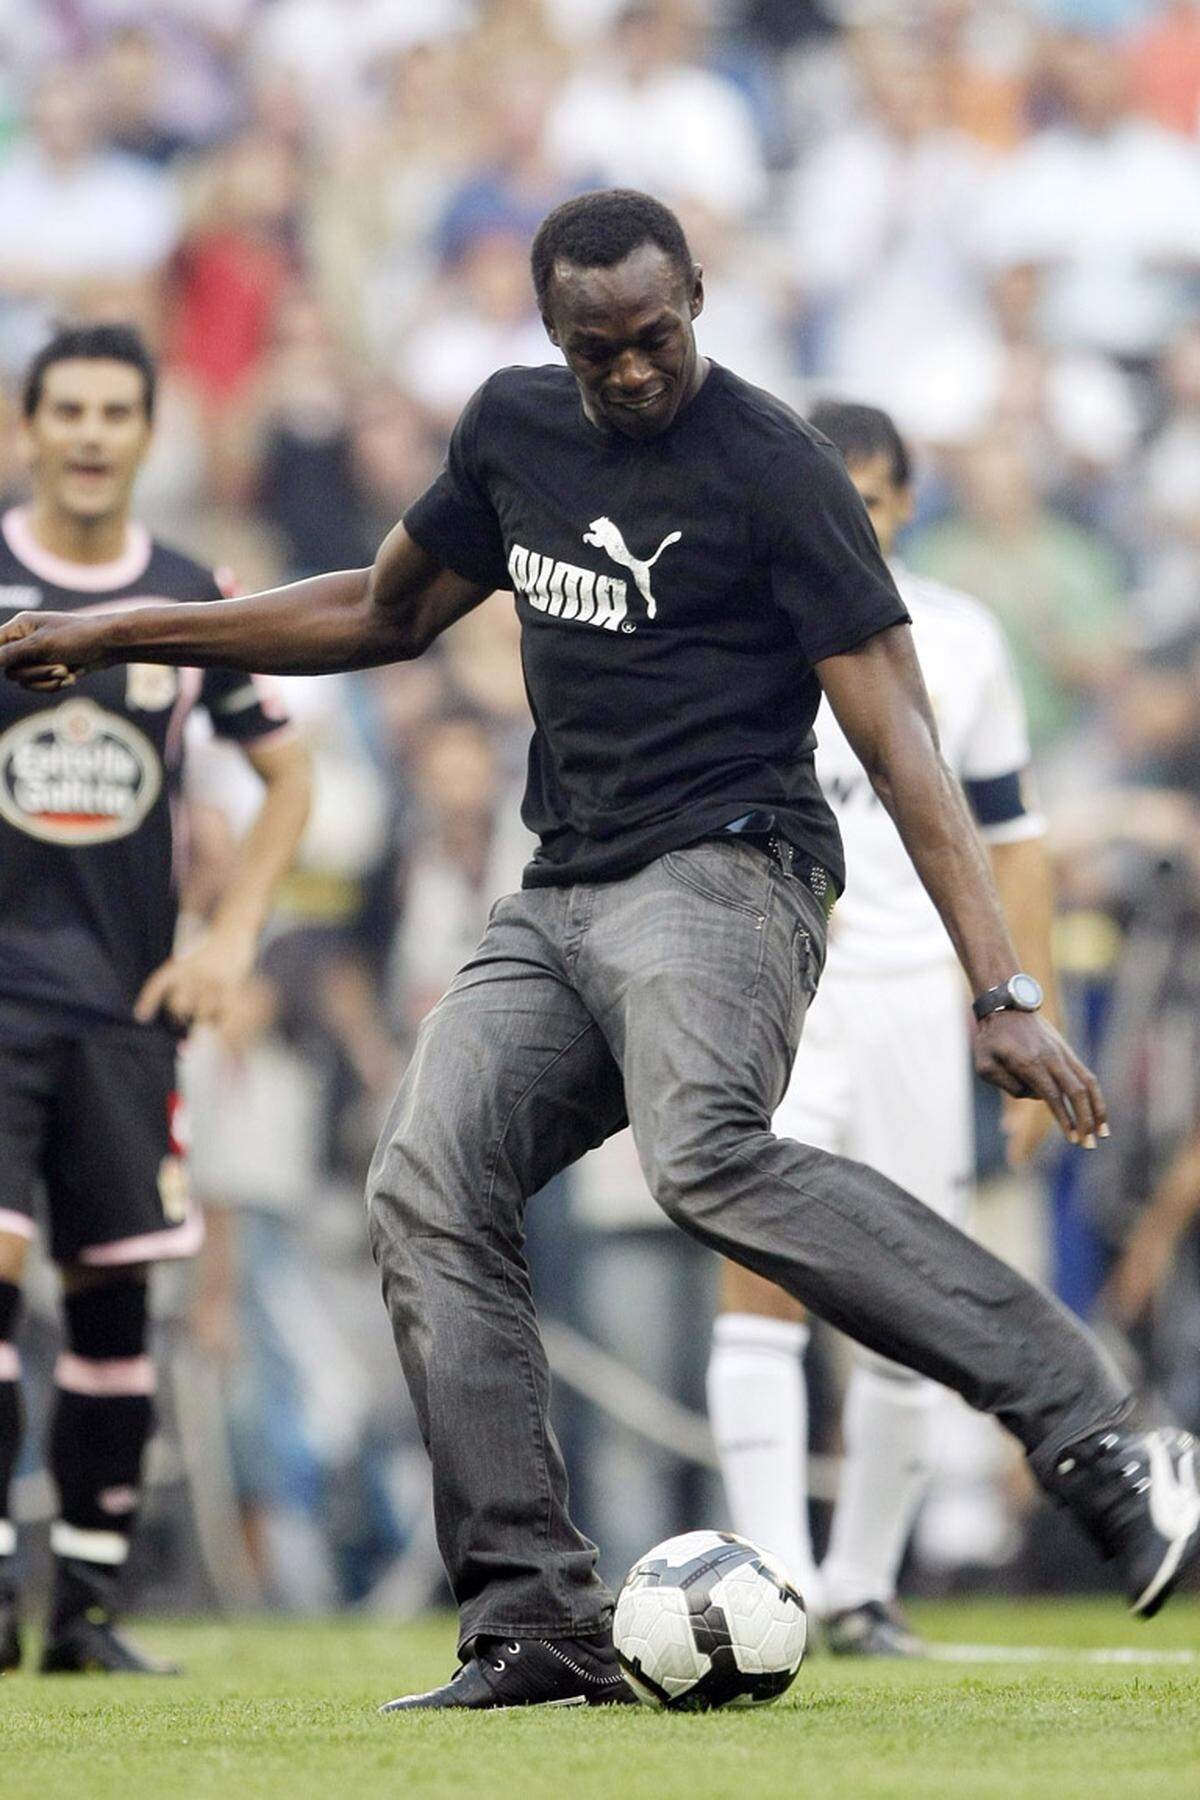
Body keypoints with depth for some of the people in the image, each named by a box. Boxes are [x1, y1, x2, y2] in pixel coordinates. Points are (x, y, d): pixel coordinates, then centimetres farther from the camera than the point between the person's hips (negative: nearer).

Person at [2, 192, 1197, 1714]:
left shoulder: (771, 471, -9)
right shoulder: (513, 429, 12)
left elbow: (898, 744, -12)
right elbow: (384, 613, 30)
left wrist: (999, 994, -20)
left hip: (723, 870, -7)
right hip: (560, 902, 7)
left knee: (708, 1157, -34)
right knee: (425, 1192, -12)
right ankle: (536, 1631, -13)